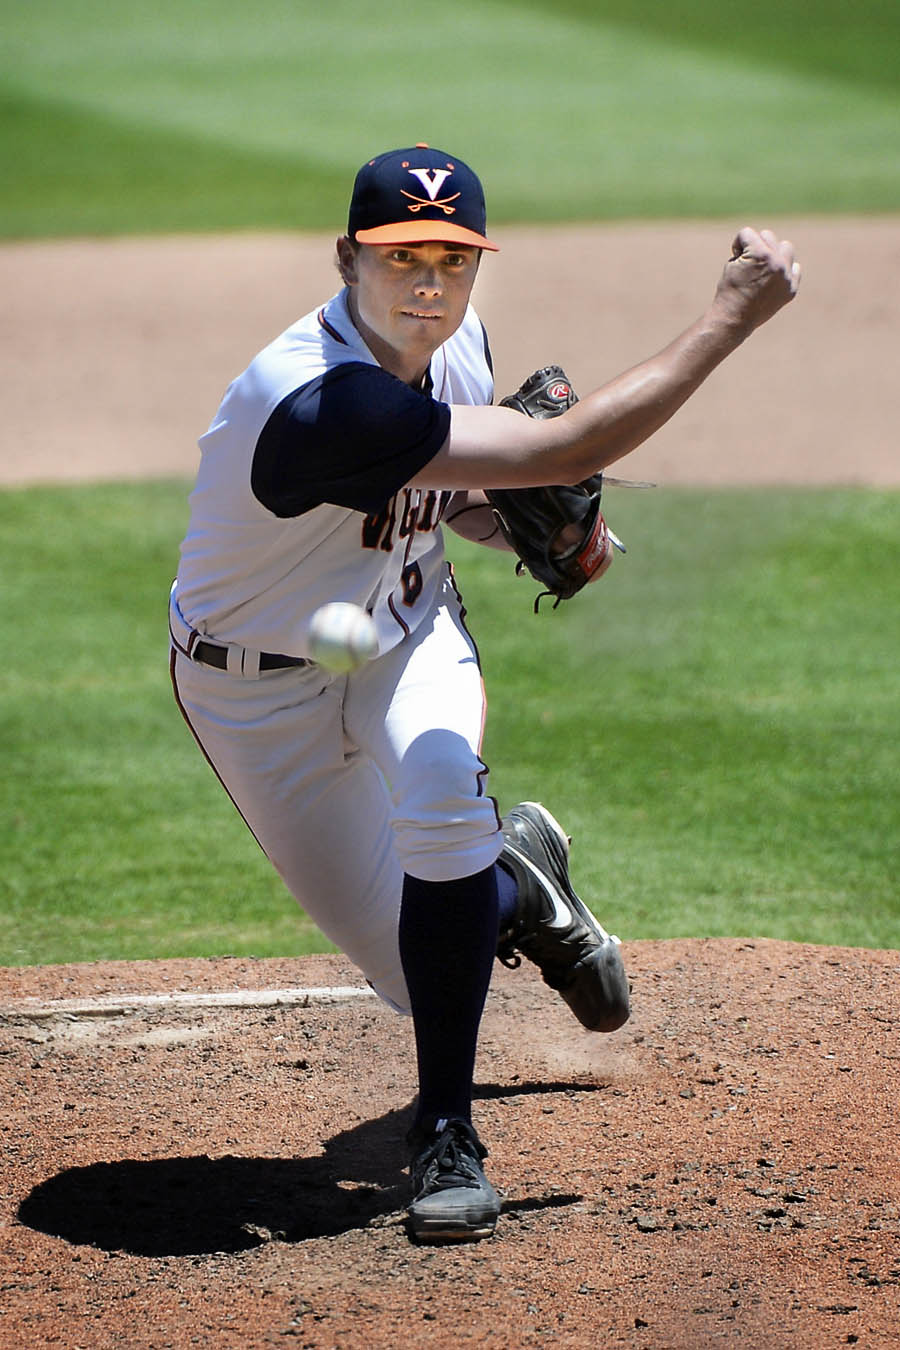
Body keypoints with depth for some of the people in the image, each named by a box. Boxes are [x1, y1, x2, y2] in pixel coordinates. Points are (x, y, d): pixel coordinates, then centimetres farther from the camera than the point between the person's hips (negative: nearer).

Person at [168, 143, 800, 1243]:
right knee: (416, 972, 2)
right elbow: (563, 450, -41)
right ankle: (515, 883, 39)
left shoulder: (455, 344, -11)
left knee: (441, 794, -31)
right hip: (261, 686, -4)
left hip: (405, 634, 5)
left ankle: (446, 1131, -20)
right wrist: (734, 314, -38)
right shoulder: (325, 403, -38)